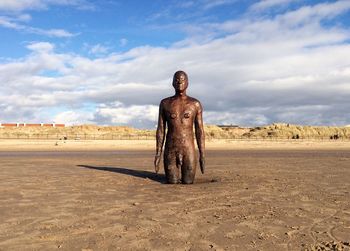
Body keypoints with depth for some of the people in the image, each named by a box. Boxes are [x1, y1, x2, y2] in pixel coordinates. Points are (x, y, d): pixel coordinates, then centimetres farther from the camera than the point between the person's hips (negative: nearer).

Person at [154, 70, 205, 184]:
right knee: (172, 183, 5)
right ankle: (176, 171, 37)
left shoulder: (195, 104, 1)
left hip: (189, 151, 0)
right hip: (170, 151, 1)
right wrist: (157, 154, -2)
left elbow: (199, 131, 1)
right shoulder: (165, 103, 3)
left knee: (188, 183, 4)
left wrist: (202, 155, -4)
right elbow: (160, 130, 3)